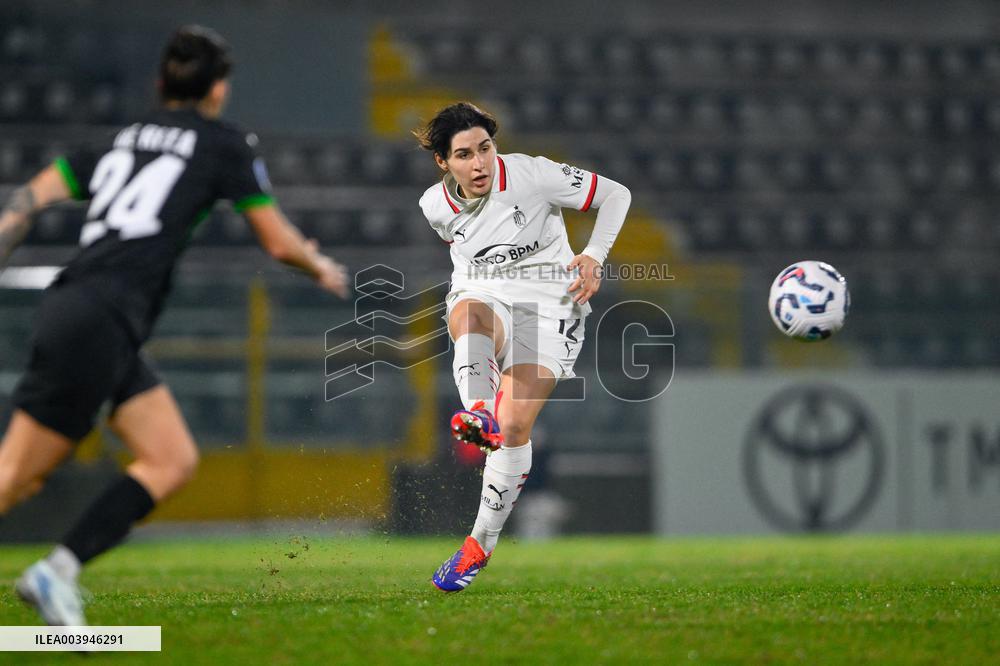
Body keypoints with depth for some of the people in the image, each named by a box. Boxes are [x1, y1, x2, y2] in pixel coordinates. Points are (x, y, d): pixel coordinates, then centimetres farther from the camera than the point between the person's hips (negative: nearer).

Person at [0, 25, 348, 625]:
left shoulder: (120, 140, 23)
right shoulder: (226, 143, 6)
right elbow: (278, 242, 11)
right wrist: (321, 268, 29)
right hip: (100, 321, -7)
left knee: (175, 461, 7)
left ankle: (60, 569, -1)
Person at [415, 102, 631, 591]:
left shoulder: (532, 176, -12)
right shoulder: (435, 206, 2)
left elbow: (616, 195, -3)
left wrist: (594, 256, -14)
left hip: (548, 306, -3)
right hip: (482, 295, 3)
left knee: (515, 425, -18)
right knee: (465, 315, -38)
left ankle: (481, 543, -6)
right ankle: (477, 417, -63)